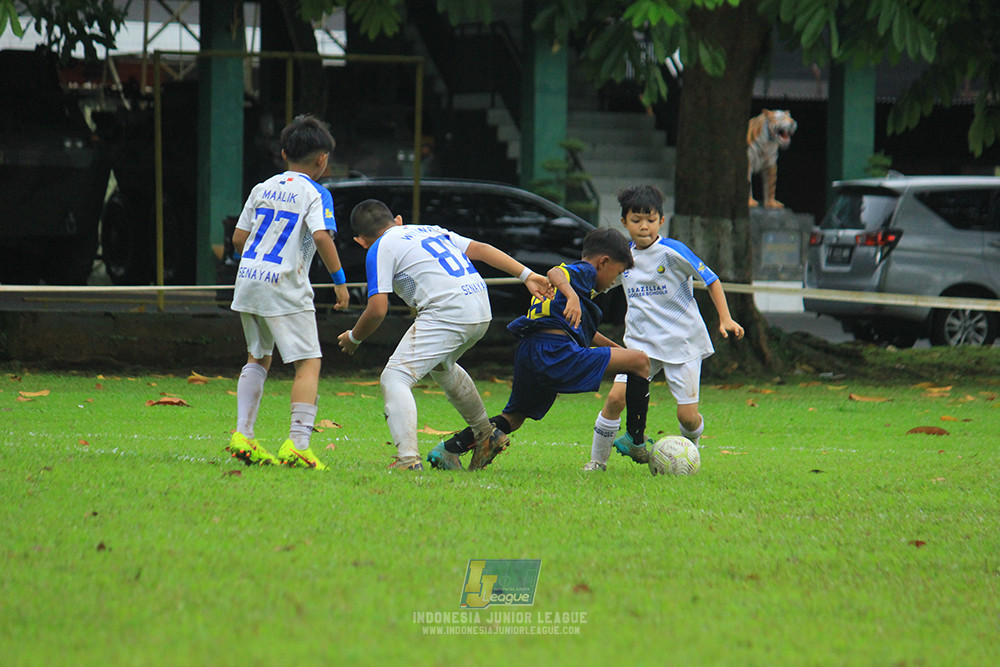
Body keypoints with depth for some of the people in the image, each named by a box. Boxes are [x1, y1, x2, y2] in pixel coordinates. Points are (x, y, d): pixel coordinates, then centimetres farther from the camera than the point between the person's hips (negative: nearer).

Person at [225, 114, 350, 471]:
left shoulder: (262, 188, 14)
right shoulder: (315, 193, -3)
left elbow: (238, 239, 14)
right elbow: (322, 237, -18)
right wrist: (340, 280, -10)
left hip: (248, 279, 6)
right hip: (285, 285, -6)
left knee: (257, 358, 21)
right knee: (308, 362, -5)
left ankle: (242, 435, 13)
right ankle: (297, 444, -17)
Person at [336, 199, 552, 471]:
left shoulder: (380, 249, 7)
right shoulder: (431, 230, 27)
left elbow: (377, 310, -2)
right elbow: (480, 249, 17)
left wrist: (353, 337, 16)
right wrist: (527, 275, 14)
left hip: (447, 313, -8)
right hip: (482, 310, 8)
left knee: (395, 378, -7)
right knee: (442, 365, 34)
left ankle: (408, 459, -25)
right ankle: (485, 434, 44)